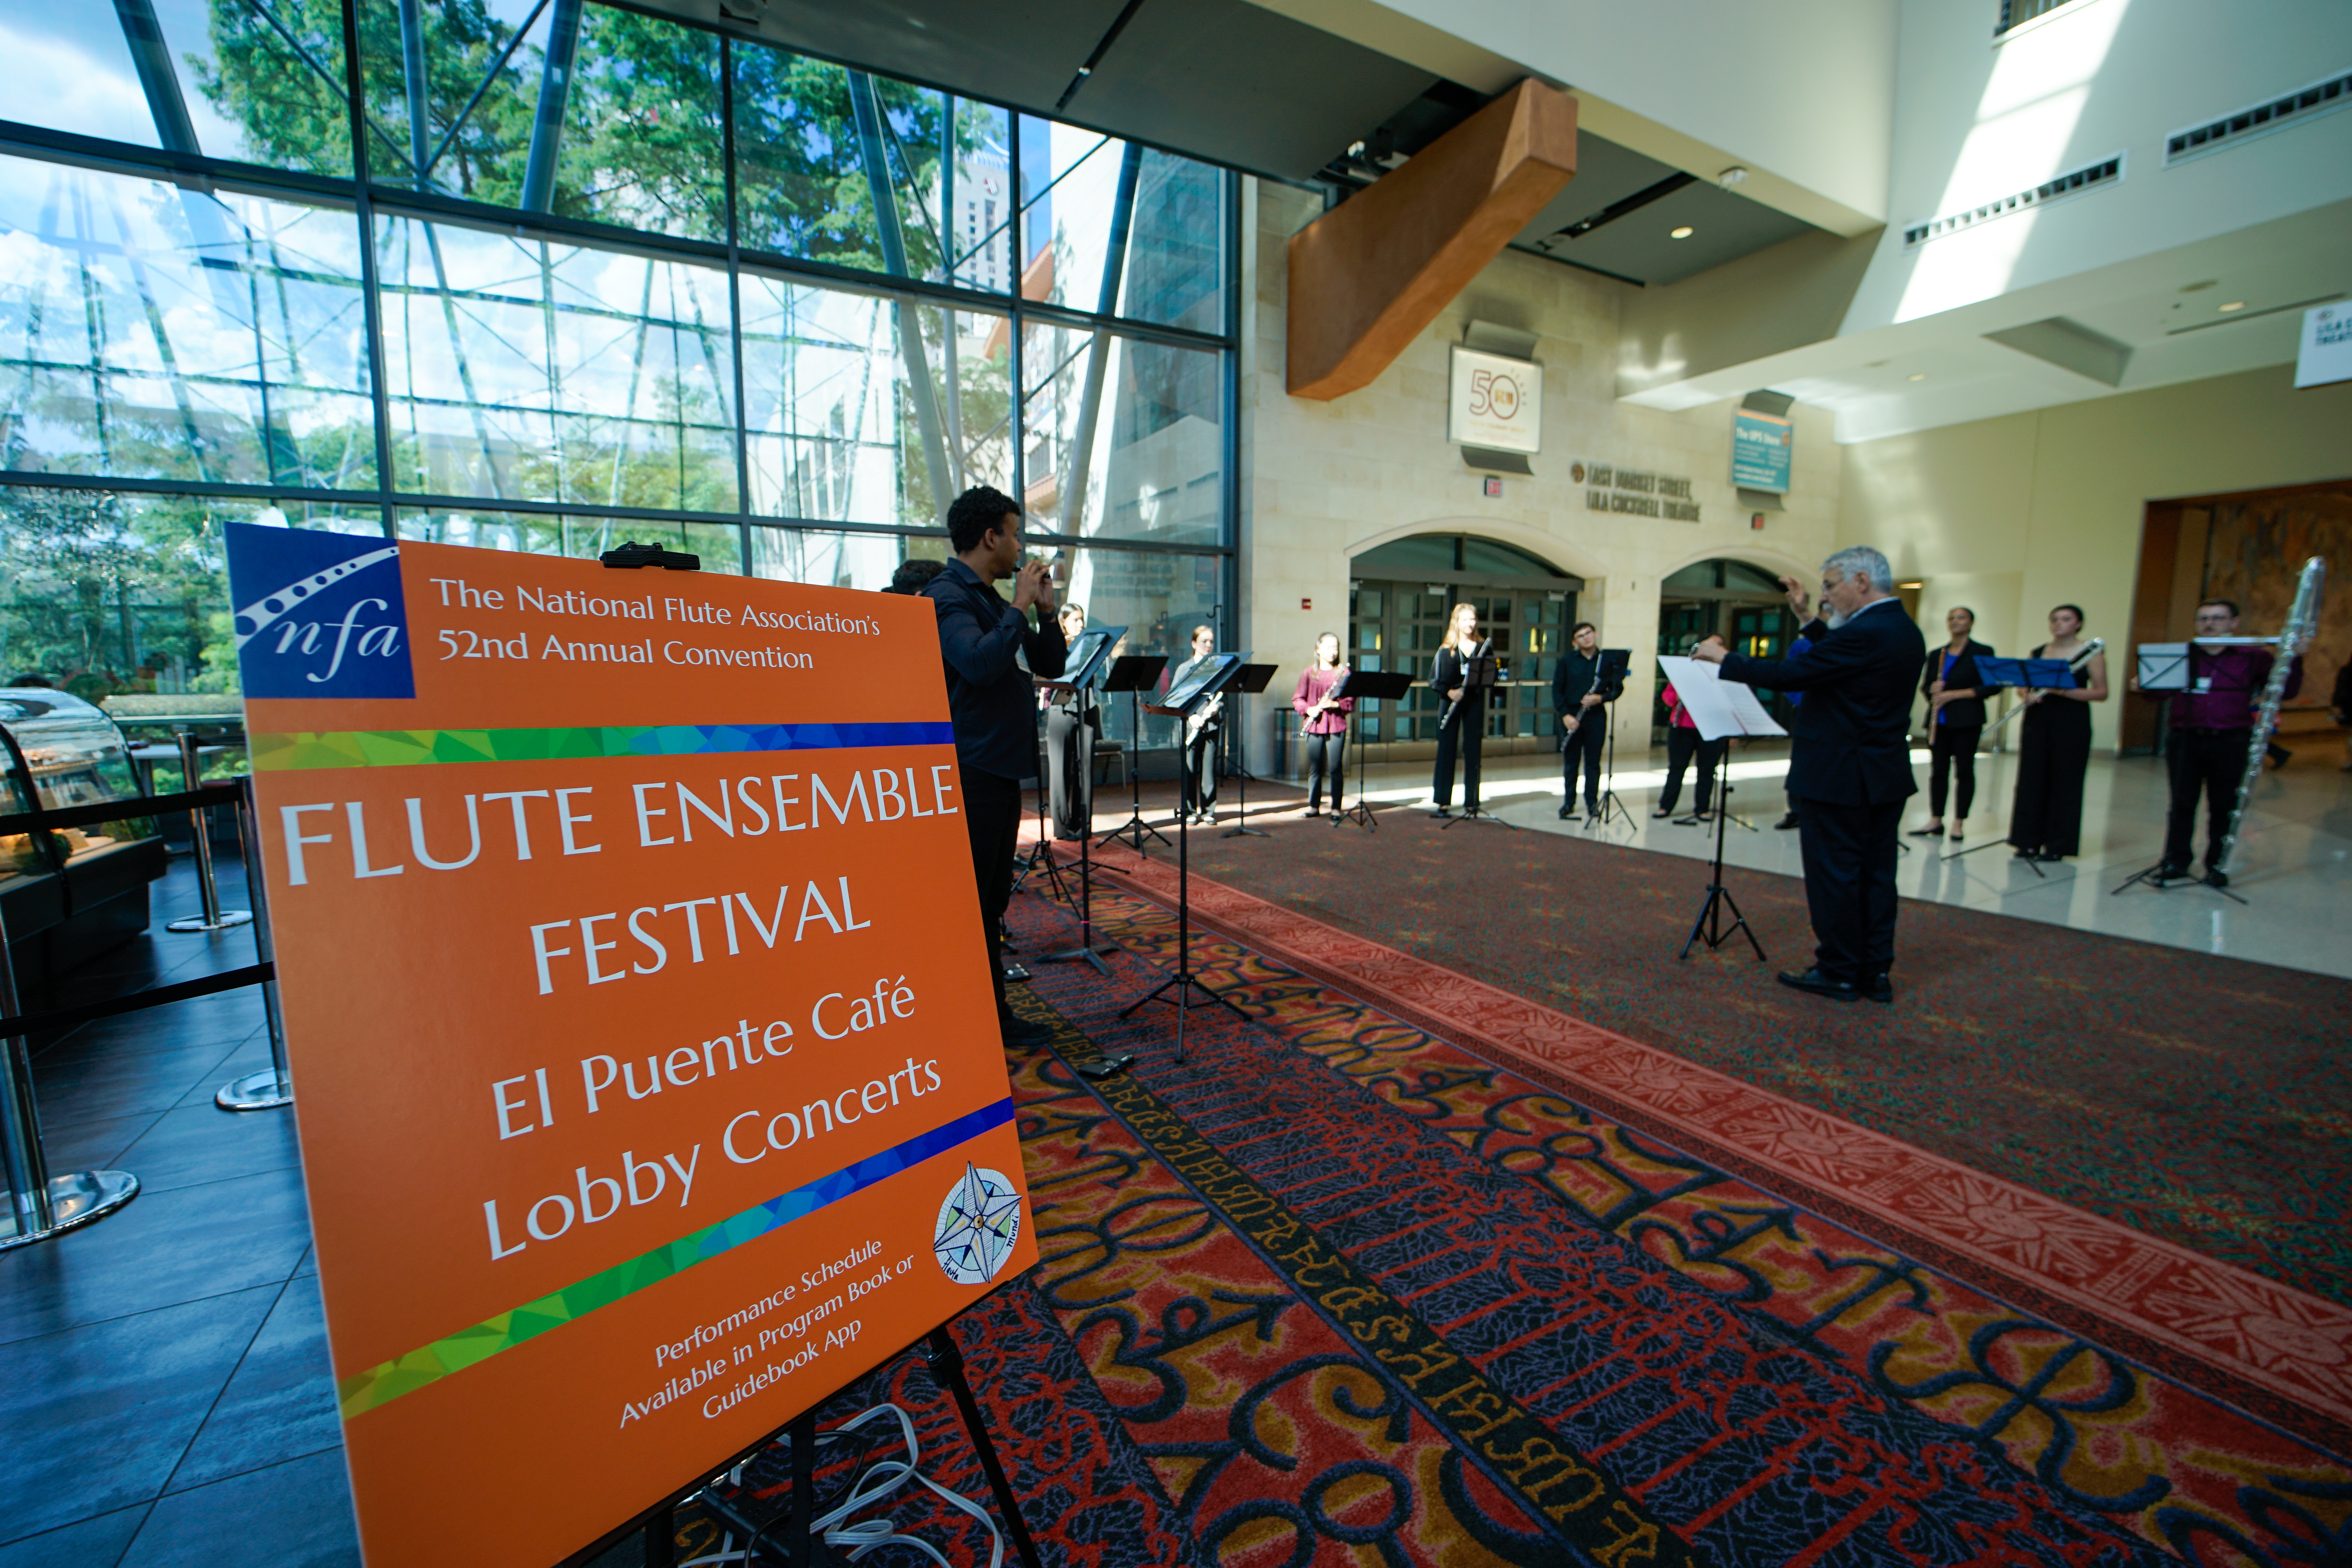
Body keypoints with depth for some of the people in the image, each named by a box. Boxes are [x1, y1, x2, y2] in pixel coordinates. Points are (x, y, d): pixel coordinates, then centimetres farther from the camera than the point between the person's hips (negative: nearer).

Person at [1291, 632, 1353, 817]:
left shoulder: (1343, 673, 4)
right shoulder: (1308, 673, 7)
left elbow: (1351, 702, 3)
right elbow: (1297, 699, 8)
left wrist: (1335, 704, -15)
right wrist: (1308, 710, -10)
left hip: (1336, 726, -1)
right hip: (1314, 726, 1)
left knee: (1336, 769, -2)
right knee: (1315, 768, 5)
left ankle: (1336, 807, 6)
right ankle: (1314, 806, 15)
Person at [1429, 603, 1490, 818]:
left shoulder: (1483, 648, 7)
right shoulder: (1445, 650, 2)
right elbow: (1434, 680, -1)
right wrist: (1449, 692, -17)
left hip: (1475, 702, 1)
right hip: (1451, 703, -1)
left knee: (1473, 752, 2)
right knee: (1446, 752, 0)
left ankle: (1471, 803, 9)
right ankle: (1444, 804, 5)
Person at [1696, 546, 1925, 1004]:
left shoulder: (1865, 634, -20)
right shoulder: (1906, 631, 10)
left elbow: (1788, 675, -20)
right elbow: (1836, 662, 19)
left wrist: (1724, 658, -9)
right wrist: (1809, 619, 17)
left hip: (1838, 777, -9)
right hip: (1887, 776, 9)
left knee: (1834, 876, 1)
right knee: (1875, 875, 13)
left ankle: (1838, 973, 11)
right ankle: (1876, 972, 22)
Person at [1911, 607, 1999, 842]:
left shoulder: (1982, 653, 1)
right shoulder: (1936, 655, 13)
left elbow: (1993, 687, -5)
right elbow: (1924, 686, 15)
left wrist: (1956, 694, -14)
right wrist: (1933, 690, -8)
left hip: (1967, 719, -4)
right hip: (1939, 719, 4)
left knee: (1964, 769, -1)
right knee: (1938, 769, 4)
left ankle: (1959, 823, 5)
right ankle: (1936, 821, 10)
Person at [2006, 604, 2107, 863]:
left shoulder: (2091, 653, 0)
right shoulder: (2037, 653, 11)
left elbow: (2101, 693, -5)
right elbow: (2022, 686, 13)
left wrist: (2063, 690, -19)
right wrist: (2027, 695, -10)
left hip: (2072, 724, -3)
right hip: (2037, 720, 3)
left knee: (2065, 783, 0)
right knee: (2031, 780, 2)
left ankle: (2057, 845, 7)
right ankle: (2029, 841, 9)